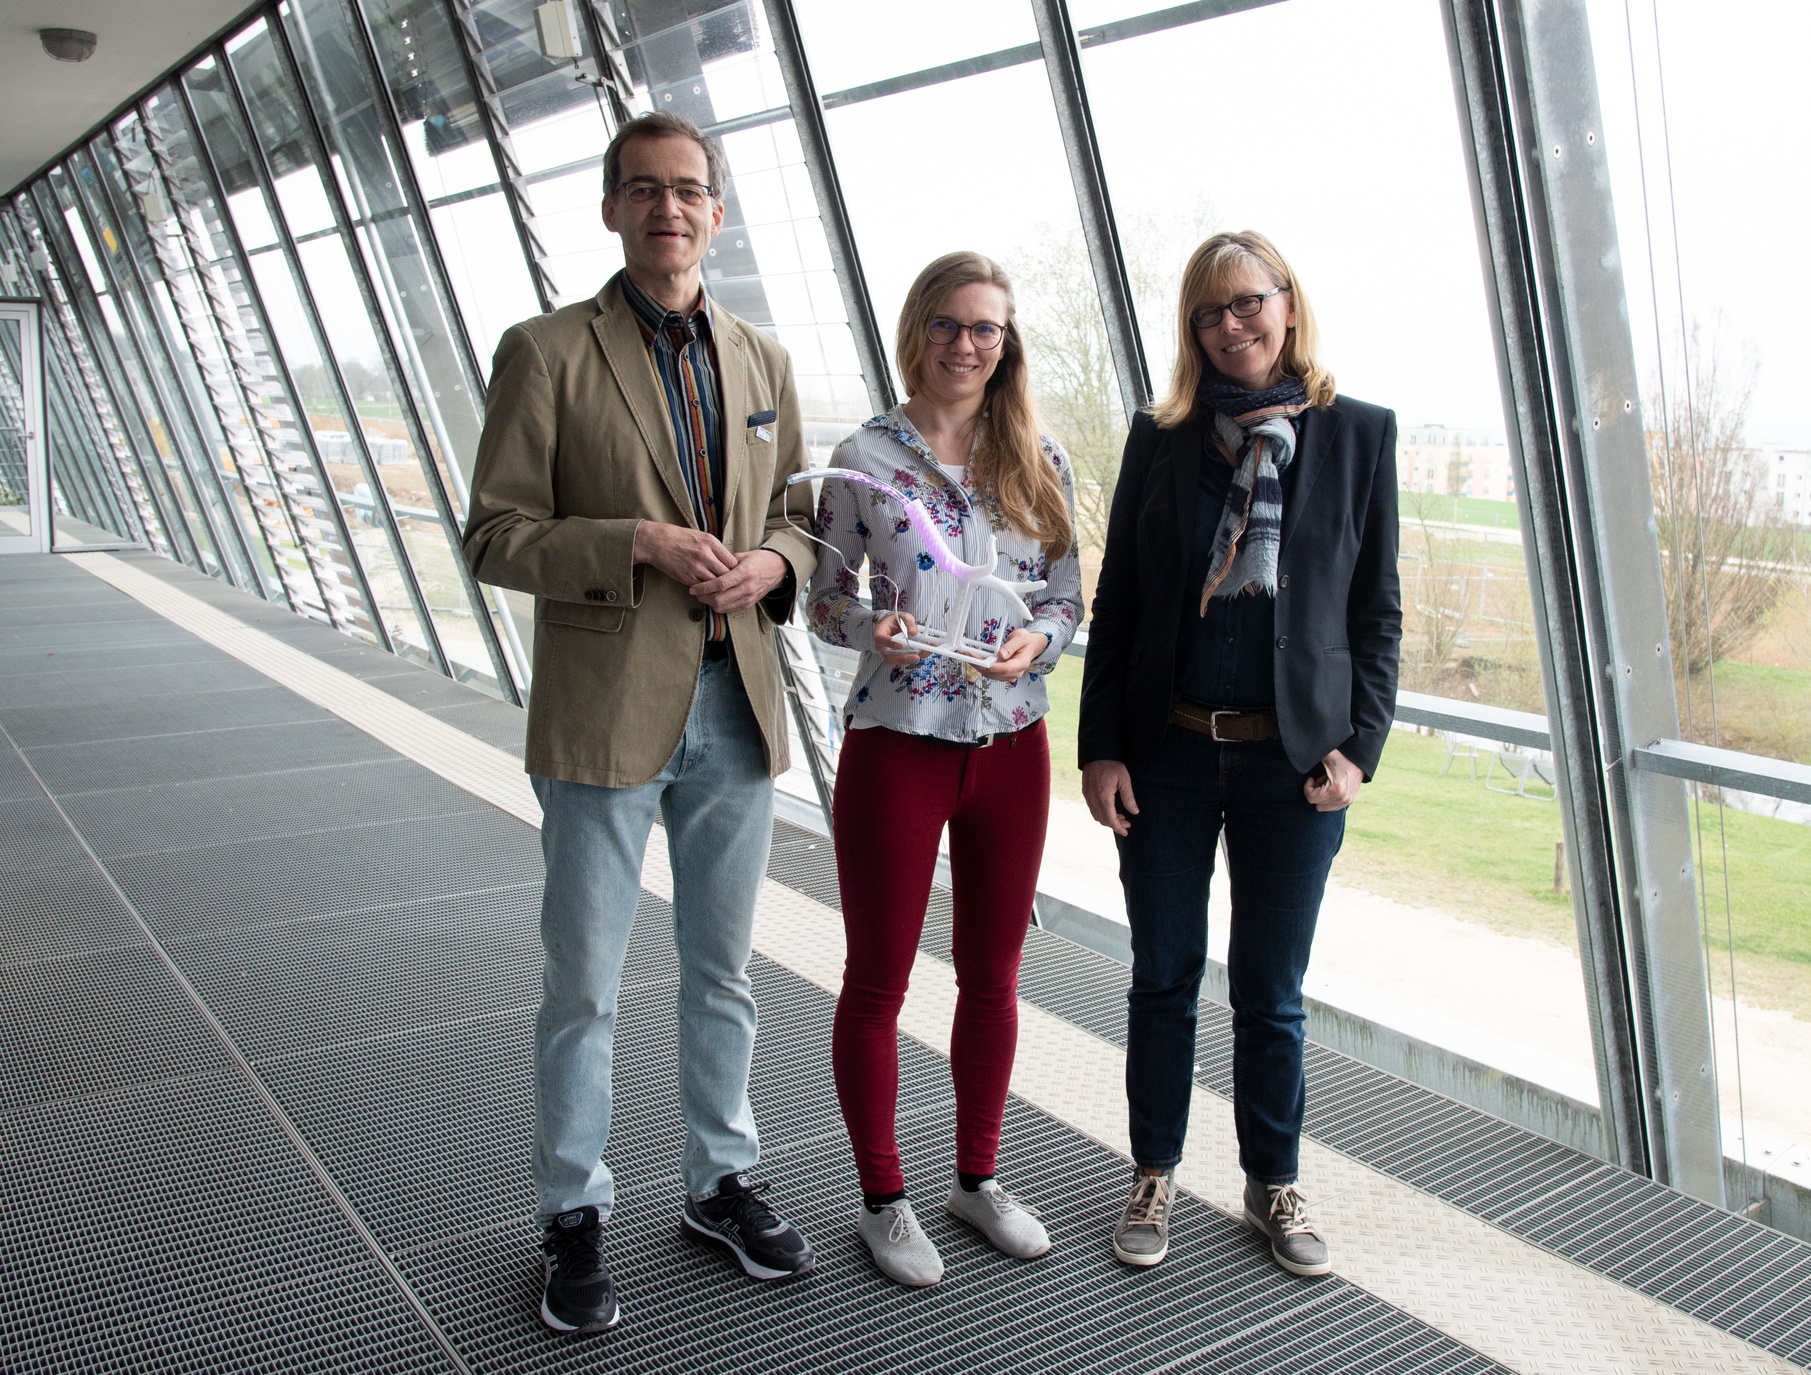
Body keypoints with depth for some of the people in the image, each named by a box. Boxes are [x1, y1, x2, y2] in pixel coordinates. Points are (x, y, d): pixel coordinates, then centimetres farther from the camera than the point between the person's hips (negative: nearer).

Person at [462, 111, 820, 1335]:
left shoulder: (764, 363, 10)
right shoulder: (547, 352, -4)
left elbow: (798, 517, 16)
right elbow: (497, 536, -7)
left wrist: (774, 561, -7)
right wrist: (642, 546, -20)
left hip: (735, 707, 4)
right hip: (607, 715, -4)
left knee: (724, 971, 16)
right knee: (585, 987, 6)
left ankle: (723, 1184, 33)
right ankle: (576, 1218, 24)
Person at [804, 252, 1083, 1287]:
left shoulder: (1041, 461, 4)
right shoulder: (865, 458, -3)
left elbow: (1069, 594, 8)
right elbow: (825, 594, 1)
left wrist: (1036, 642, -13)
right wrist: (872, 629, -19)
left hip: (1013, 745, 3)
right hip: (897, 745, -3)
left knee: (993, 975, 14)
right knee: (878, 981, 6)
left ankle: (979, 1178, 33)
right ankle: (883, 1200, 25)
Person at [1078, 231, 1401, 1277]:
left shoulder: (1359, 435, 2)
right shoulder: (1162, 438, 4)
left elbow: (1378, 610, 4)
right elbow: (1117, 603, 4)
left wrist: (1357, 746, -5)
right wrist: (1101, 747, -2)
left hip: (1293, 758, -1)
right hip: (1168, 753, 1)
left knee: (1272, 993, 10)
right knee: (1164, 977, 12)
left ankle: (1275, 1183, 30)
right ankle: (1155, 1176, 30)